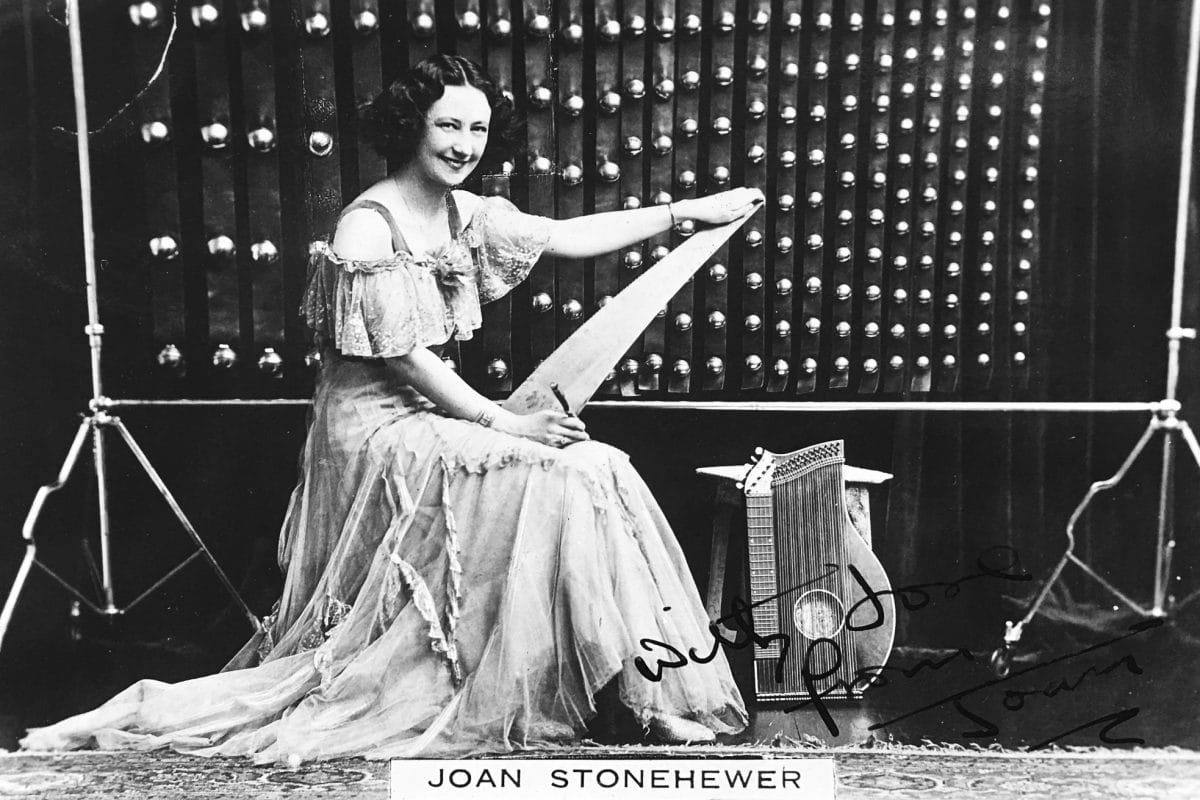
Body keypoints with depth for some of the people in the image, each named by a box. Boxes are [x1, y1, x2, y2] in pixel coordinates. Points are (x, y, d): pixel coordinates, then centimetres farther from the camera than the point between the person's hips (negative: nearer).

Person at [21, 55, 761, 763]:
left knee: (591, 472, -7)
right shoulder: (369, 226, -14)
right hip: (379, 424, -8)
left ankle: (647, 686, 0)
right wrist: (504, 423, -17)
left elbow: (571, 236, 10)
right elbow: (401, 357, -18)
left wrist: (689, 213, 9)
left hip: (436, 411, 8)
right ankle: (646, 690, -6)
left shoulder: (464, 214, 9)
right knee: (571, 478, -19)